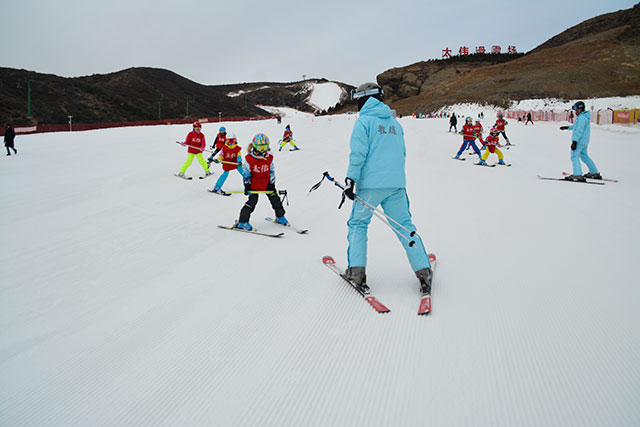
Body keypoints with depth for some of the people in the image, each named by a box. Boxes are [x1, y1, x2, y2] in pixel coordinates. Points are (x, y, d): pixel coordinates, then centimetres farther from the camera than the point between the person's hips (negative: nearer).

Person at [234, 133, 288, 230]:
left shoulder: (269, 158, -4)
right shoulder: (249, 159, -13)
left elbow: (272, 172, 5)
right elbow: (246, 173, -6)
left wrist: (272, 184, 2)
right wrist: (247, 186, -8)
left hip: (267, 184, 4)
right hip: (254, 185, -4)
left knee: (275, 199, 8)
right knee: (252, 202, -9)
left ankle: (280, 217, 30)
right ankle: (242, 222, 0)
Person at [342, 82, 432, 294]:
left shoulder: (364, 121, -2)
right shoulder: (395, 123, 15)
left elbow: (358, 153, -12)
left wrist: (350, 179, -12)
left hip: (370, 183, -4)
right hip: (396, 184, 5)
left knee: (358, 224, 9)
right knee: (404, 226, 9)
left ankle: (357, 270, 4)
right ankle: (424, 271, 5)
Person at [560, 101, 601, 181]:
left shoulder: (581, 118, -16)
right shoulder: (585, 117, 16)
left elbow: (579, 131, -23)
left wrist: (574, 141, -25)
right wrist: (567, 127, 36)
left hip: (580, 141, -10)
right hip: (584, 142, 10)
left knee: (574, 156, -11)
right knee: (584, 156, 20)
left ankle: (578, 175, -21)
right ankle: (595, 173, 27)